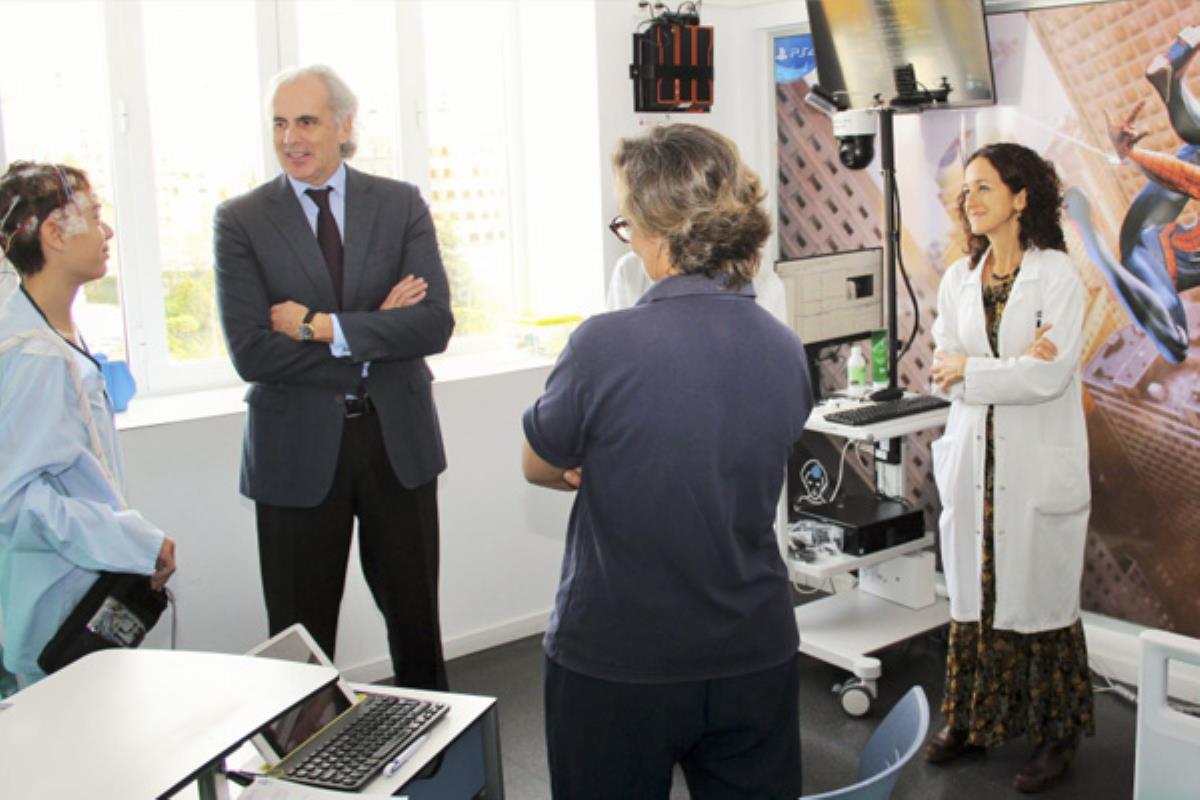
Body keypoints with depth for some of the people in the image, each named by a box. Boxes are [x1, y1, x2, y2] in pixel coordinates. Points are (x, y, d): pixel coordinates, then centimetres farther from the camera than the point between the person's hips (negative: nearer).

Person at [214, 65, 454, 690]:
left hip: (396, 436, 2)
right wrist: (378, 332, -12)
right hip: (297, 449, -1)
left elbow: (435, 323, -10)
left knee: (415, 616, 14)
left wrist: (321, 325, -16)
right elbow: (251, 353, -13)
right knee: (300, 635, 9)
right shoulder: (241, 221, -2)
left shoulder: (400, 205, 2)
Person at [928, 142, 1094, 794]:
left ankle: (1056, 736, 17)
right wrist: (1015, 366, -12)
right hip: (973, 459, 5)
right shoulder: (958, 279, 10)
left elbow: (1052, 375, -16)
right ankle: (972, 719, 23)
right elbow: (943, 366, 1)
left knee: (1041, 598, 3)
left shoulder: (1057, 275, -6)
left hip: (1038, 464, -4)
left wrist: (971, 369, -10)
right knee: (973, 594, 9)